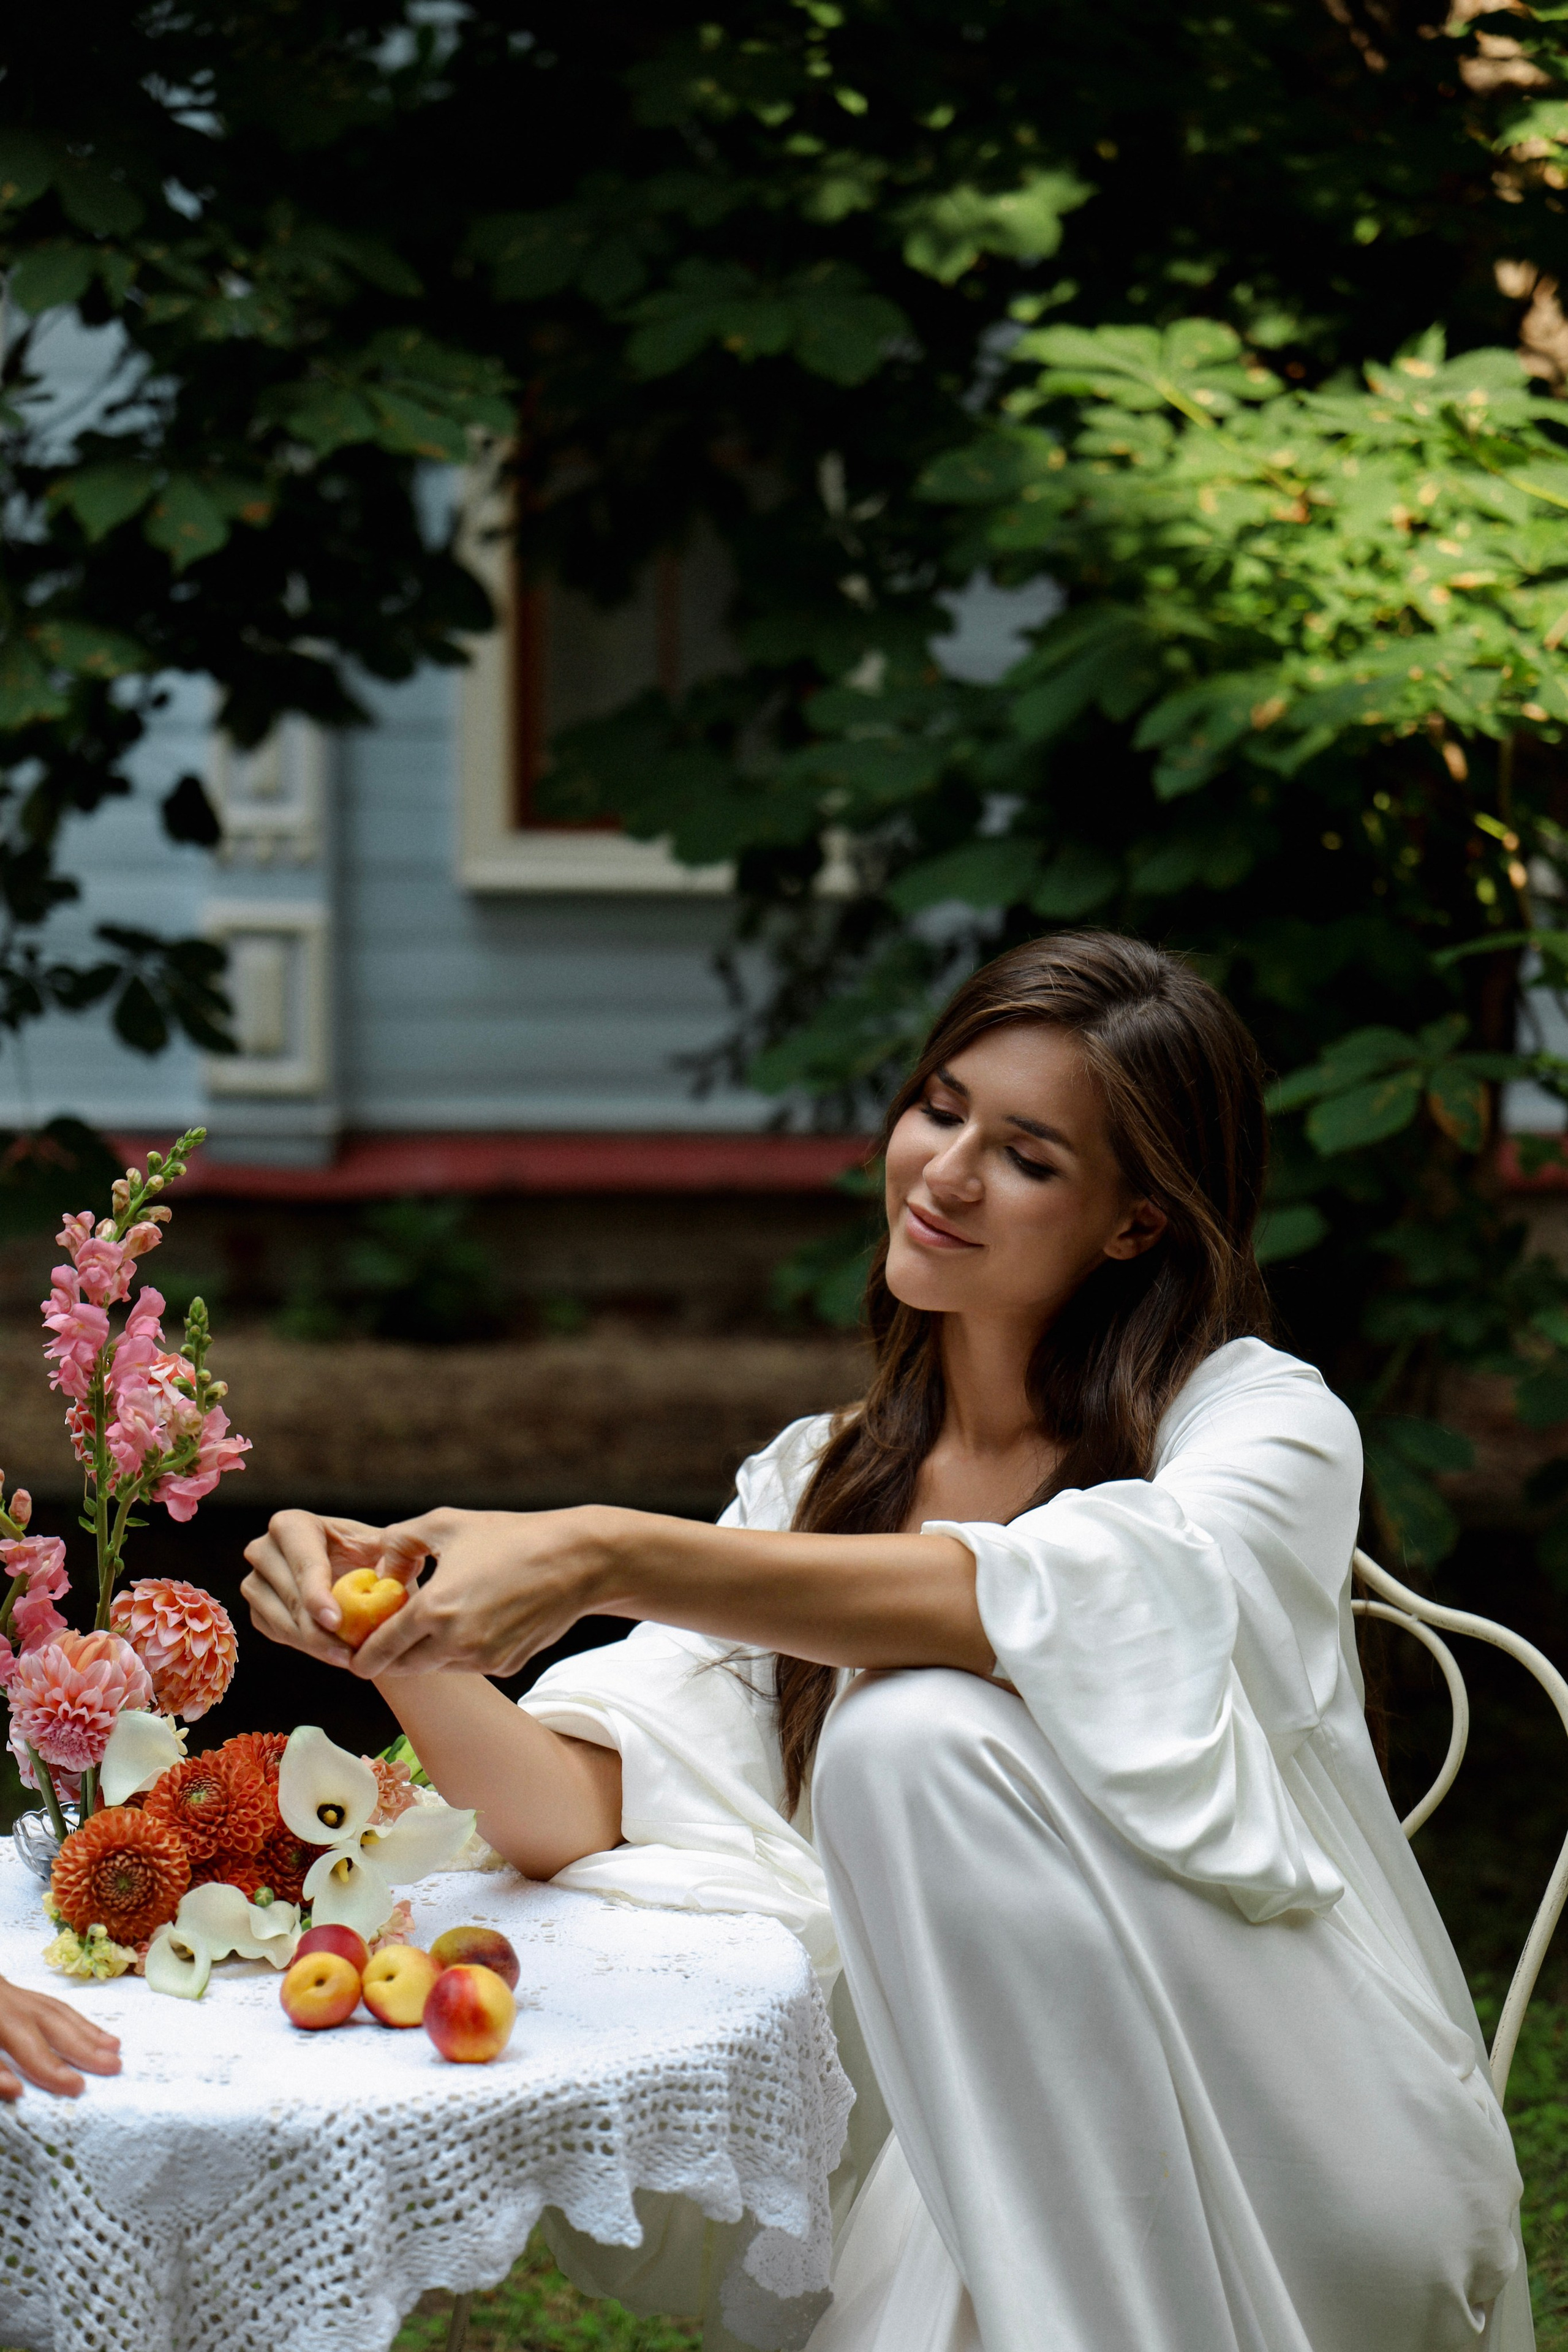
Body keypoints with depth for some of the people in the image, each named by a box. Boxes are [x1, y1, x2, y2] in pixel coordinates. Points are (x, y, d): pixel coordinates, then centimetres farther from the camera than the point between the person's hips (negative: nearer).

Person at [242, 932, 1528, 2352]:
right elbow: (579, 1813, 0)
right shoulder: (817, 1482, 11)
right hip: (994, 2184, 3)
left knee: (915, 1730, -23)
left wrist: (610, 1556, -33)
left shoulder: (1265, 1427, -4)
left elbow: (1087, 1604, -27)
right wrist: (397, 1645, -20)